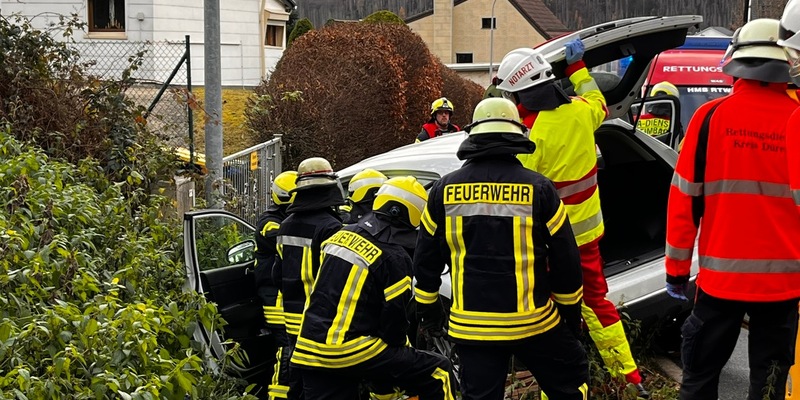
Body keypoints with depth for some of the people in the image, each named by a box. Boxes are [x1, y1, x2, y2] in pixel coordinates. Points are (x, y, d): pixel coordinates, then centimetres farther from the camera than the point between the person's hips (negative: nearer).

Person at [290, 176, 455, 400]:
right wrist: (400, 351, 11)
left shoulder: (341, 236, 12)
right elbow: (394, 317, -9)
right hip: (353, 350, -7)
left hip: (311, 349, 8)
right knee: (438, 374, 3)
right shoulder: (393, 258, -10)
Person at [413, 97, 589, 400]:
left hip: (471, 325, 2)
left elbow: (426, 258, 7)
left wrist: (427, 308, 22)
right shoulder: (538, 188, -7)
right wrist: (571, 309, 13)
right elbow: (565, 259, -2)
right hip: (532, 321, -2)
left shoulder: (444, 190, 0)